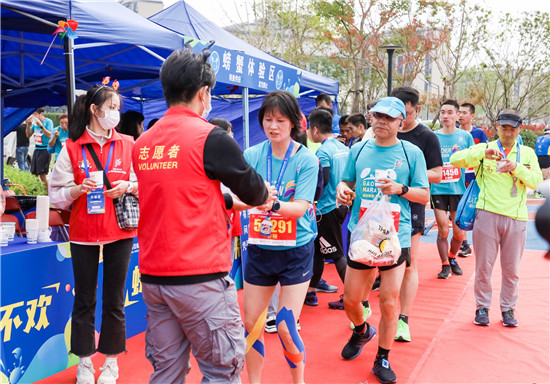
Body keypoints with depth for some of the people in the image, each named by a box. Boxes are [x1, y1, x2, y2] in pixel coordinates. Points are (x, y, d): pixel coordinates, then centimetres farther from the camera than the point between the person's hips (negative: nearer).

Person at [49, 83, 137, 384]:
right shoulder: (72, 148, 0)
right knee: (84, 300, 7)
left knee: (114, 300, 7)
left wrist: (128, 186, -11)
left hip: (119, 232, 1)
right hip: (83, 232, -1)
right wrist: (79, 189, -18)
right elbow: (56, 195, 0)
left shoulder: (128, 144, 4)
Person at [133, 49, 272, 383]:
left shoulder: (143, 144, 8)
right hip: (200, 278, -7)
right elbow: (254, 191, -1)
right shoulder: (210, 138, -12)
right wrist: (265, 193, 22)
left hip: (153, 276, 7)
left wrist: (231, 201, 27)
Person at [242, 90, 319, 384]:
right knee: (251, 325, 8)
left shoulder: (306, 160, -9)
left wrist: (272, 205, -37)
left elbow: (300, 207, -18)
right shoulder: (252, 155, -2)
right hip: (259, 249, 3)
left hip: (295, 252, -3)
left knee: (286, 328, -4)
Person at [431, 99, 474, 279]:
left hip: (458, 189, 1)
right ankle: (445, 265, 14)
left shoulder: (465, 136, 4)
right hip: (438, 189, -1)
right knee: (443, 231, -3)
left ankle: (452, 258, 30)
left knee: (459, 233, 4)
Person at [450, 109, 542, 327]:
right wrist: (482, 154, -21)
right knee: (483, 266, 3)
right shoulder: (485, 149, 6)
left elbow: (536, 181, 1)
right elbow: (455, 160, -8)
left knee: (511, 269, 8)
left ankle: (508, 309, 23)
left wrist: (516, 168, -15)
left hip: (516, 218, 2)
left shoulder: (527, 153, 13)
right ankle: (482, 308, 18)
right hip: (488, 214, -2)